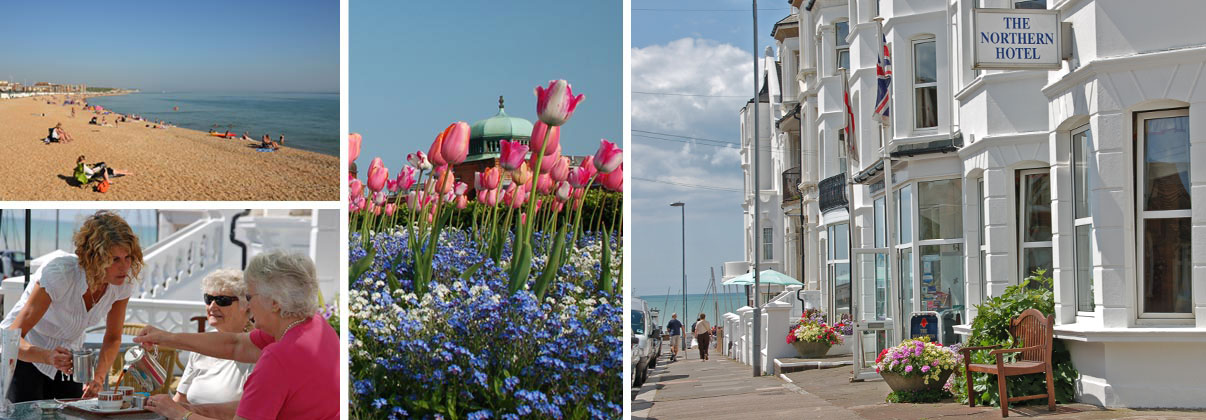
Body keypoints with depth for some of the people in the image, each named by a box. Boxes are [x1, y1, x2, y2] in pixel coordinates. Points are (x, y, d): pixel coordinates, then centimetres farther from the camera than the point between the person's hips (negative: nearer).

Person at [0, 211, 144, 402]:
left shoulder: (124, 283, -17)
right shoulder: (59, 273, -32)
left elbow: (113, 339, -2)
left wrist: (99, 377, -18)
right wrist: (48, 356, -51)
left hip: (68, 357, 5)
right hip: (23, 357, -4)